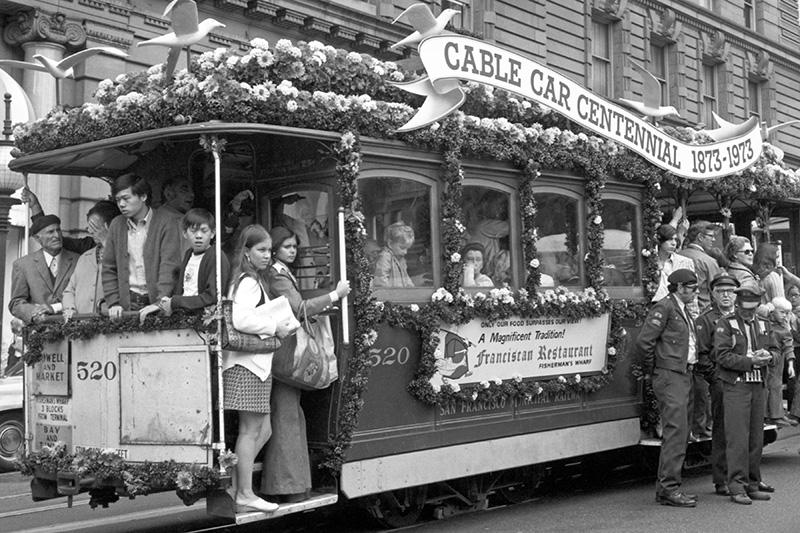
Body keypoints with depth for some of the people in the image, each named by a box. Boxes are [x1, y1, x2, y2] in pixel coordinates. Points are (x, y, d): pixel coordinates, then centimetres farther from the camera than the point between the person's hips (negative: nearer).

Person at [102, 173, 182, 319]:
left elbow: (169, 268, -9)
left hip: (155, 300, -3)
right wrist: (113, 303, 2)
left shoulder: (165, 224, -2)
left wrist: (160, 303, -20)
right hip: (127, 303, 3)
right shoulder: (116, 225, 12)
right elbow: (108, 269, 14)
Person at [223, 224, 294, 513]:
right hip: (248, 363, -10)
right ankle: (245, 495, 2)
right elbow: (241, 319, -25)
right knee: (251, 429, -4)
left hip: (257, 362, 10)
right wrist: (275, 327, -16)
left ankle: (237, 486, 15)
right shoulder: (248, 282, -12)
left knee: (263, 429, 12)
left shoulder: (254, 280, 20)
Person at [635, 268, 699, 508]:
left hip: (684, 376, 10)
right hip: (669, 376, -10)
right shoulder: (664, 308, -10)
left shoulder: (684, 310, 20)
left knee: (681, 432, 10)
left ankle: (665, 487, 16)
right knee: (676, 431, -13)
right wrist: (651, 370, -7)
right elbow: (643, 341, -17)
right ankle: (668, 488, -11)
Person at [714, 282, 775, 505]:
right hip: (735, 386, -6)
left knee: (756, 438, 7)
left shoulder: (763, 326, 18)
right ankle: (737, 486, -8)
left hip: (758, 386, 6)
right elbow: (723, 355, -10)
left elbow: (771, 351, 22)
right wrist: (751, 361, -18)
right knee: (737, 438, -9)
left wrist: (767, 357, -2)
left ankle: (752, 483, 17)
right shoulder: (725, 325, -1)